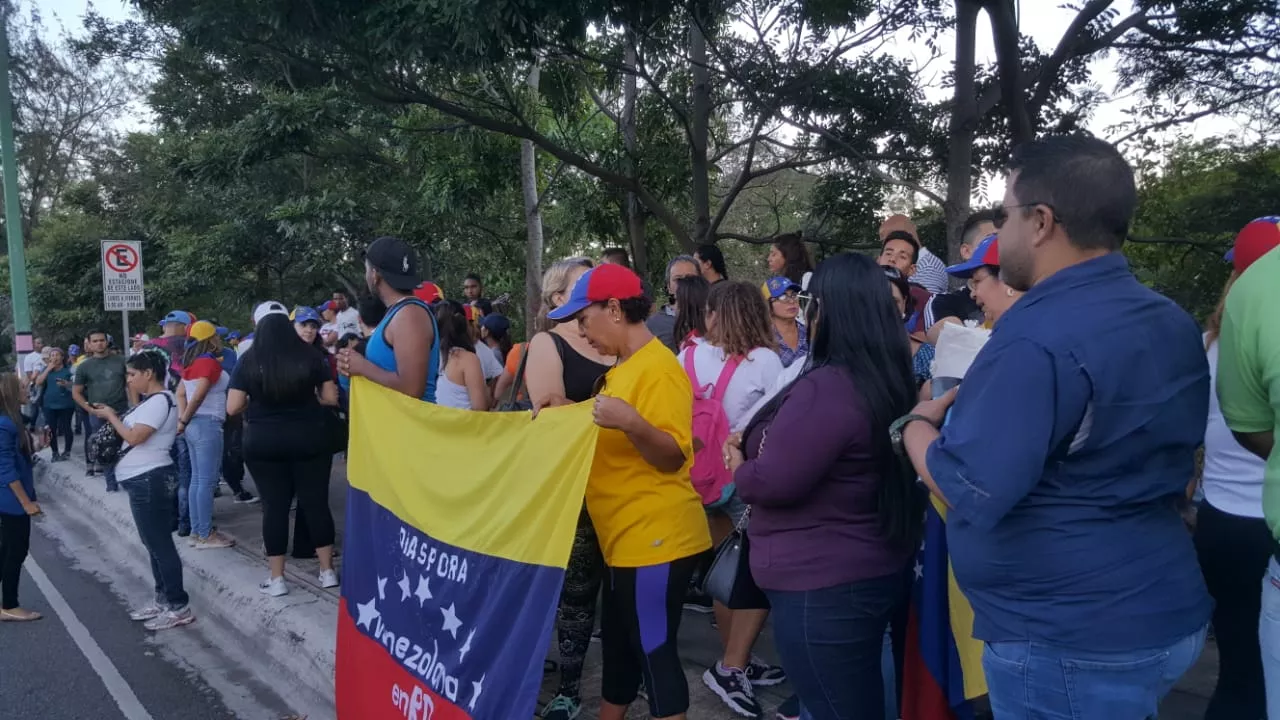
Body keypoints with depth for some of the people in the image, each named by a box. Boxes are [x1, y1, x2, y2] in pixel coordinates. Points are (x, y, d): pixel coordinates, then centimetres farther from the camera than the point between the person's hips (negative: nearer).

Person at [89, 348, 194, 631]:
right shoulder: (152, 400, 16)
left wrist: (111, 416, -7)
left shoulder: (160, 400, -17)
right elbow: (134, 431, 15)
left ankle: (178, 607, -1)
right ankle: (163, 599, 26)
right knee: (155, 543, 17)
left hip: (150, 480, -11)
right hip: (145, 480, 11)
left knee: (160, 544, -6)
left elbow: (135, 437, -21)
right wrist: (112, 416, 5)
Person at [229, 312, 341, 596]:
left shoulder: (249, 361, 0)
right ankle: (328, 571, 14)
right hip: (309, 438, 0)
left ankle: (276, 579, 12)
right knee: (316, 502, 7)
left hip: (263, 442, 0)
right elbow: (331, 398, 2)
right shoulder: (310, 356, 0)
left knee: (274, 506, 6)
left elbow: (232, 408, -2)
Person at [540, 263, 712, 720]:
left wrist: (633, 424, -38)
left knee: (654, 650, -1)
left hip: (657, 541, -10)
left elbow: (673, 456, -22)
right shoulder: (626, 367, 13)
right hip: (628, 540, 10)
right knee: (618, 643, 21)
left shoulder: (658, 370, -18)